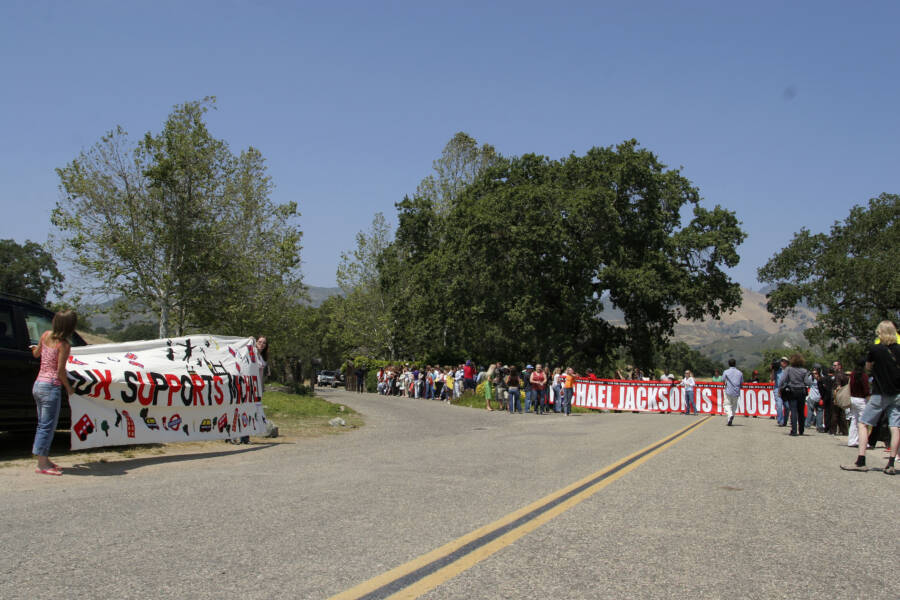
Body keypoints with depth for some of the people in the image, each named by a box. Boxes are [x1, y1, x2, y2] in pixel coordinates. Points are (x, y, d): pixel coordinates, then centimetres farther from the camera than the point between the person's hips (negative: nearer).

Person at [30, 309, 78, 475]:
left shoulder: (46, 335, 4)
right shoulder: (64, 345, -17)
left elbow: (36, 354, 20)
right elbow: (60, 371, -16)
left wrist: (35, 349, 43)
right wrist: (69, 387, -1)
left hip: (38, 384, 8)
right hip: (51, 387, -8)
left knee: (42, 425, 15)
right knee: (47, 426, -3)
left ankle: (44, 460, 23)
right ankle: (42, 464, 1)